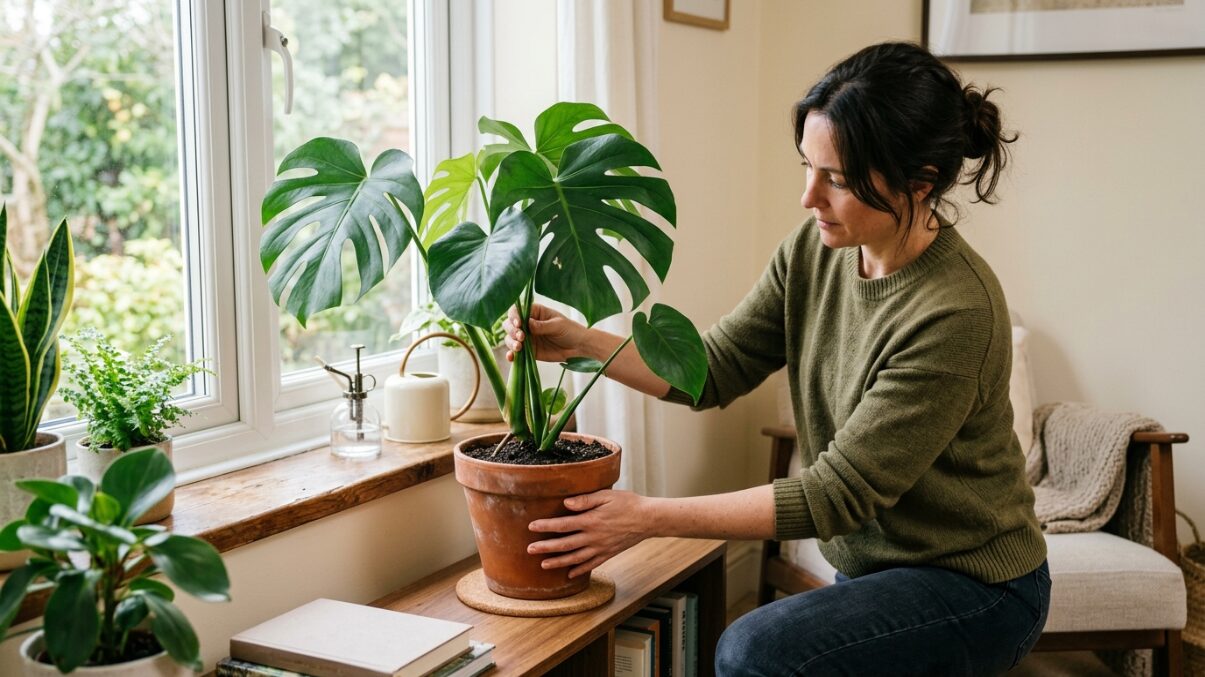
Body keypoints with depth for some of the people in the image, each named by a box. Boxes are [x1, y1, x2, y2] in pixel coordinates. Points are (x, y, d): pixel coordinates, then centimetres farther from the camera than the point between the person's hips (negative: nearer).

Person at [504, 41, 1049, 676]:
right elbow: (714, 368, 1)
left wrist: (649, 517, -25)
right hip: (871, 568, 7)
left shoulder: (956, 314, -28)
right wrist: (579, 342, -14)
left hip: (974, 589, -7)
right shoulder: (816, 250, -5)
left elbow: (835, 493, -26)